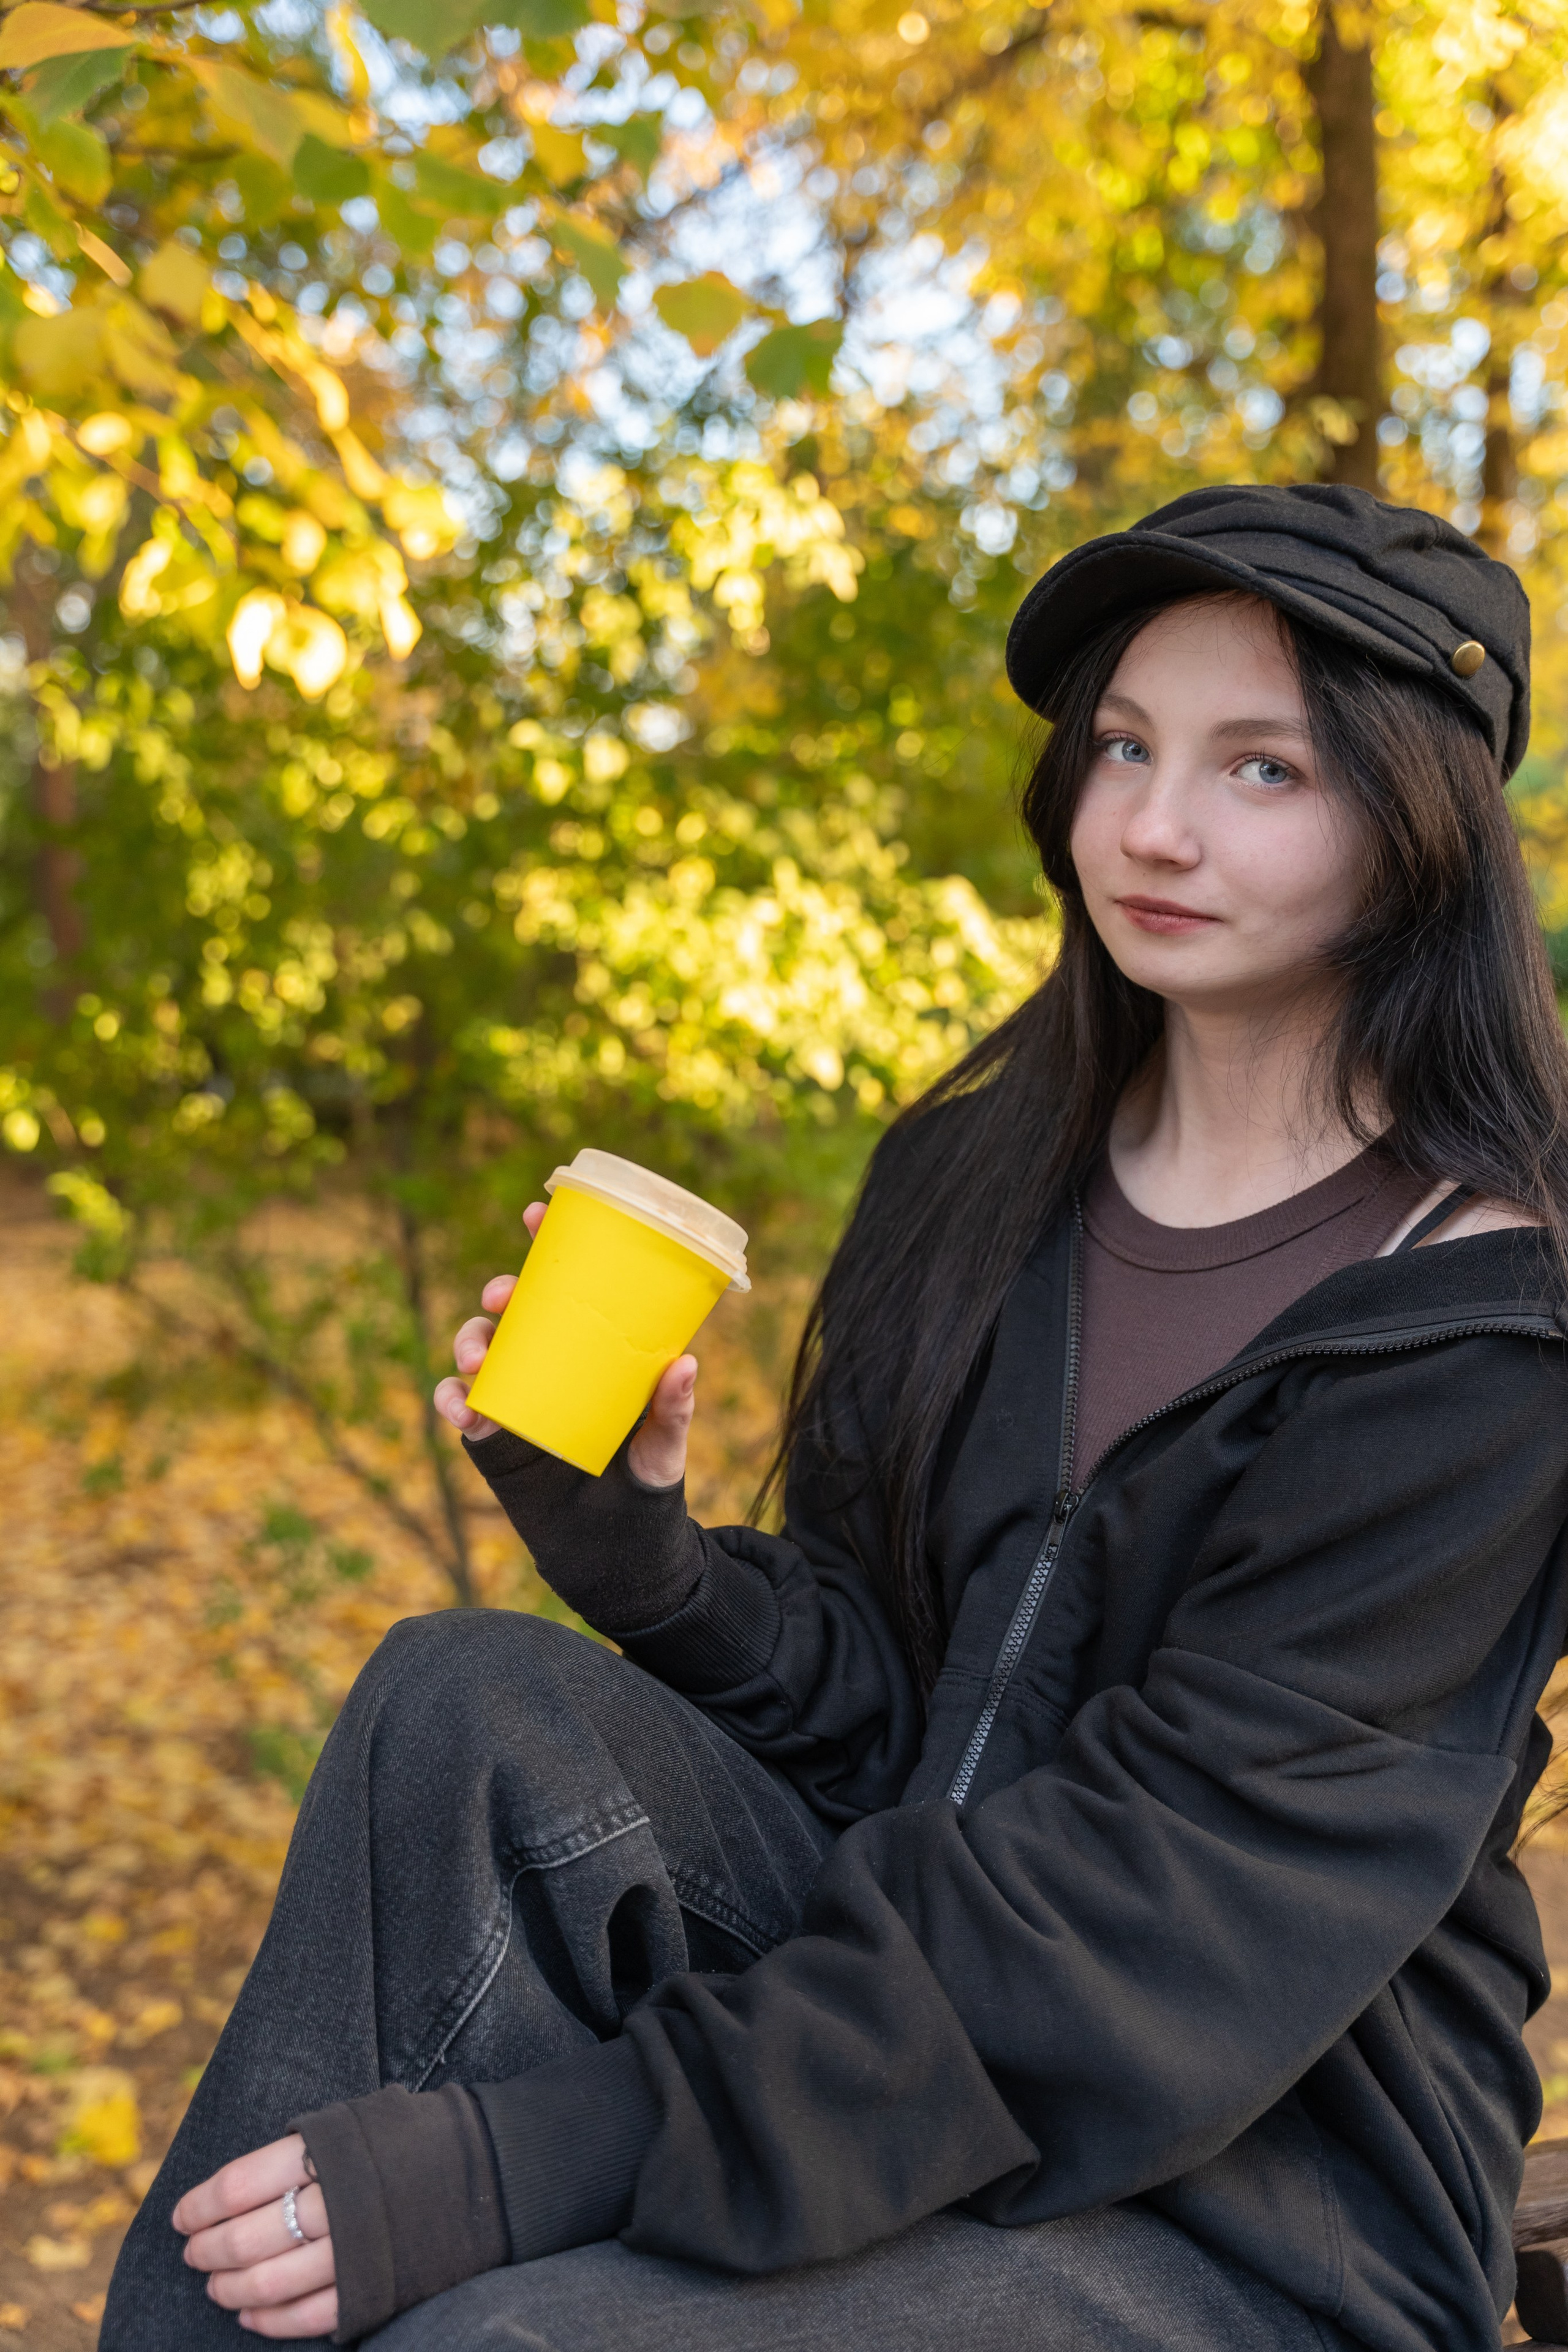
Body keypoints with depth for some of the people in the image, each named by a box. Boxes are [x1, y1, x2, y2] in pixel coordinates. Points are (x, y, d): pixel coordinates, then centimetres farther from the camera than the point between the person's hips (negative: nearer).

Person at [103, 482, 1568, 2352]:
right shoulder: (973, 1173, 4)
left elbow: (1168, 1894, -23)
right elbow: (877, 1698, 7)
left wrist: (541, 2159, -28)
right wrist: (636, 1540, -15)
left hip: (1256, 2196, -5)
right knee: (468, 1704, -20)